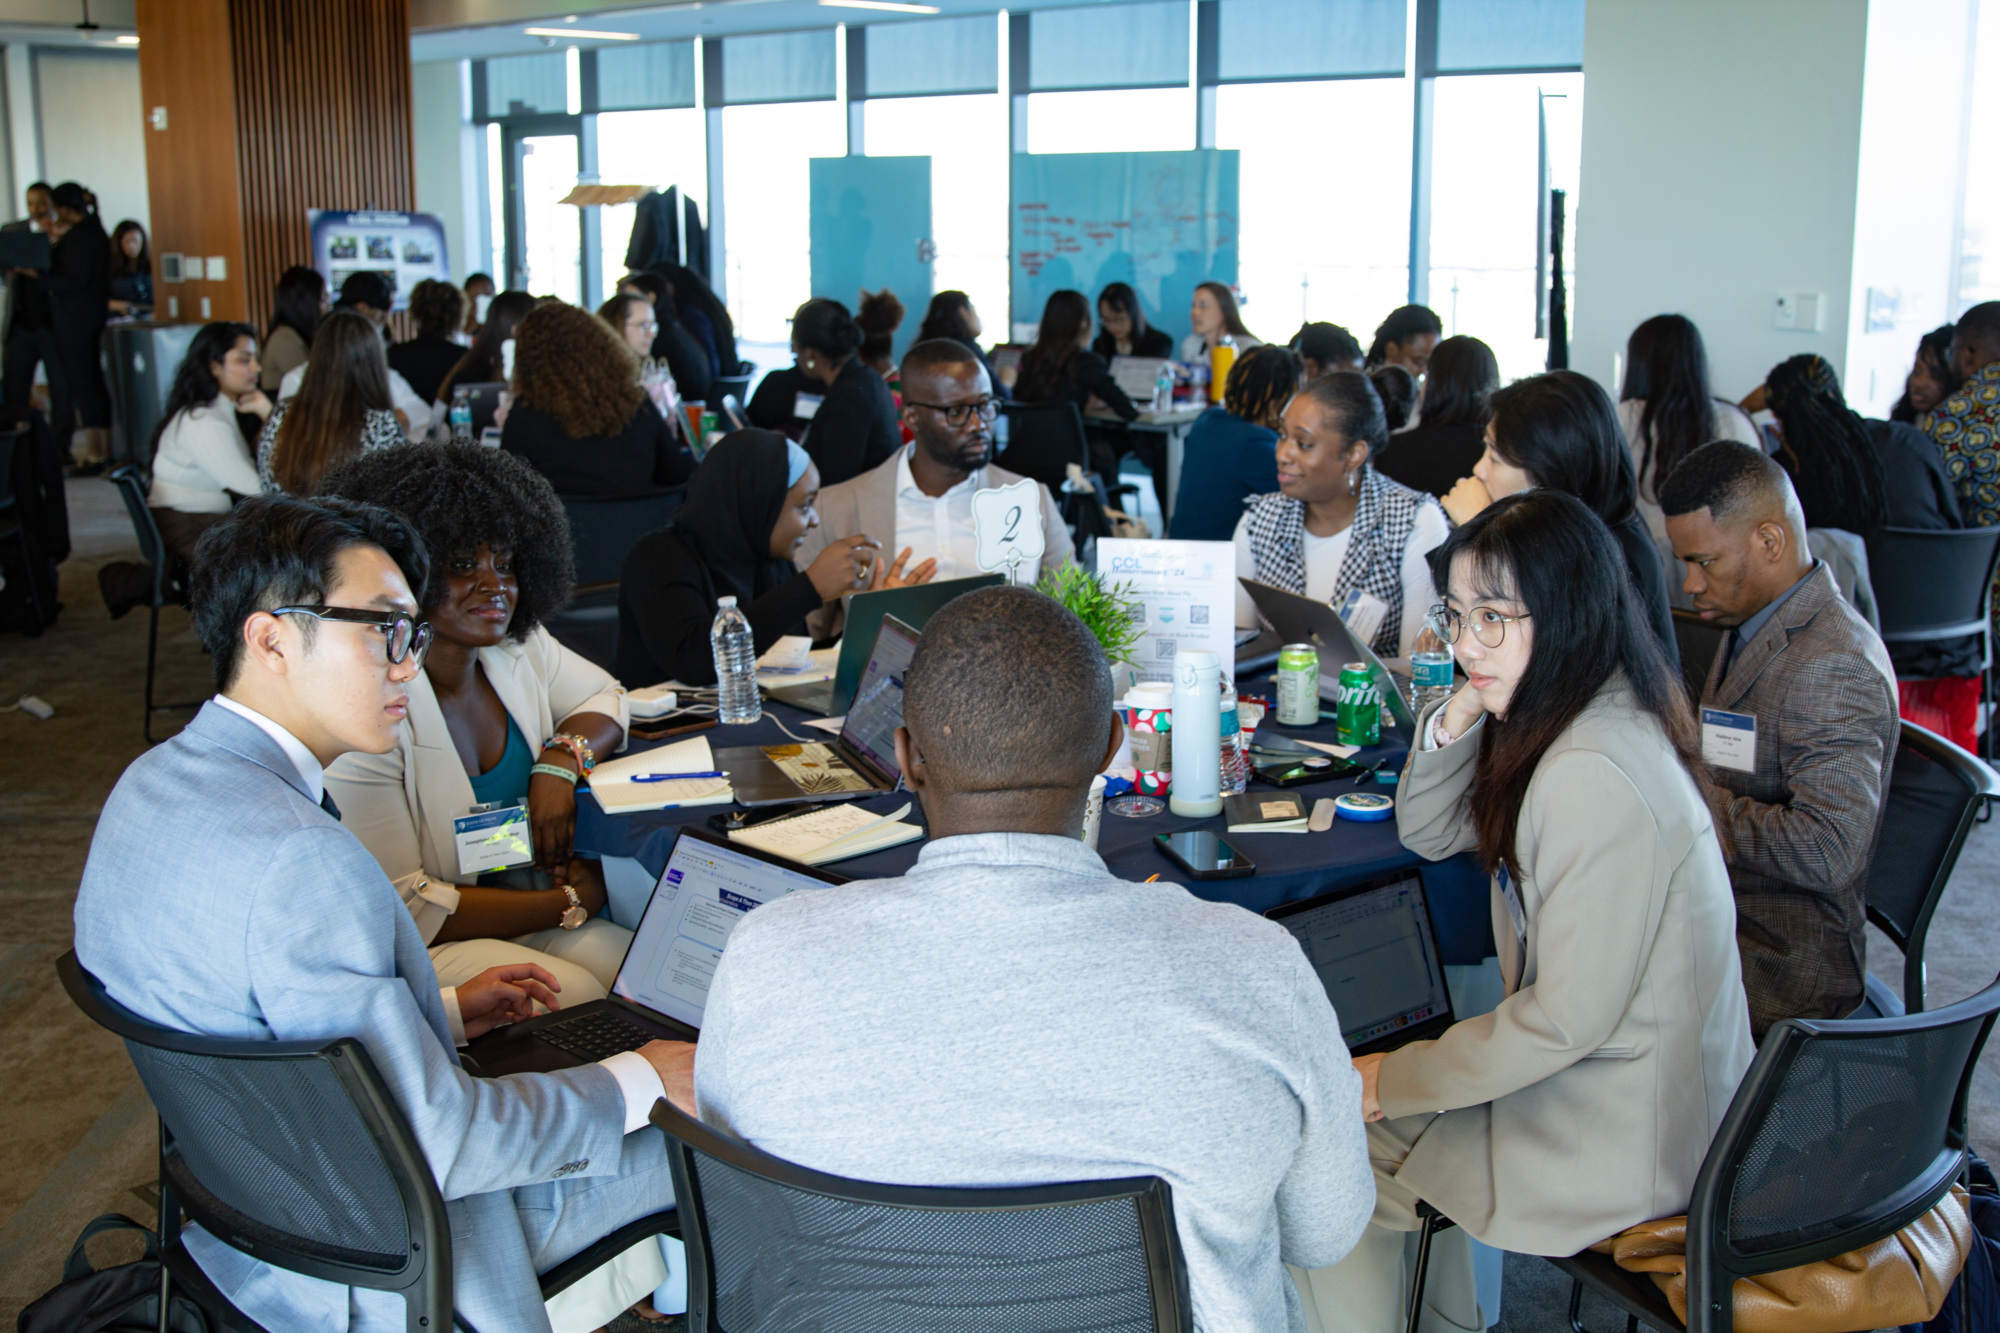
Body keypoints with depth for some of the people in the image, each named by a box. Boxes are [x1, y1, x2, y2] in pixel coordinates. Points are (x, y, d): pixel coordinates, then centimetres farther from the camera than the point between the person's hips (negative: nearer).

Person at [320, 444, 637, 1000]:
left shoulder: (519, 648, 1)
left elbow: (606, 698, 21)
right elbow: (398, 909, -22)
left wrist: (561, 760, -5)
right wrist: (568, 903, -18)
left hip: (525, 905, 7)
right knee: (578, 996, -29)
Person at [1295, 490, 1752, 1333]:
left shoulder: (1594, 776, -30)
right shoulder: (1575, 717, 1)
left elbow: (1571, 1018, -25)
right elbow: (1429, 833, 10)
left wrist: (1396, 1080, -14)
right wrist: (1460, 716, -9)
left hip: (1622, 1136, -9)